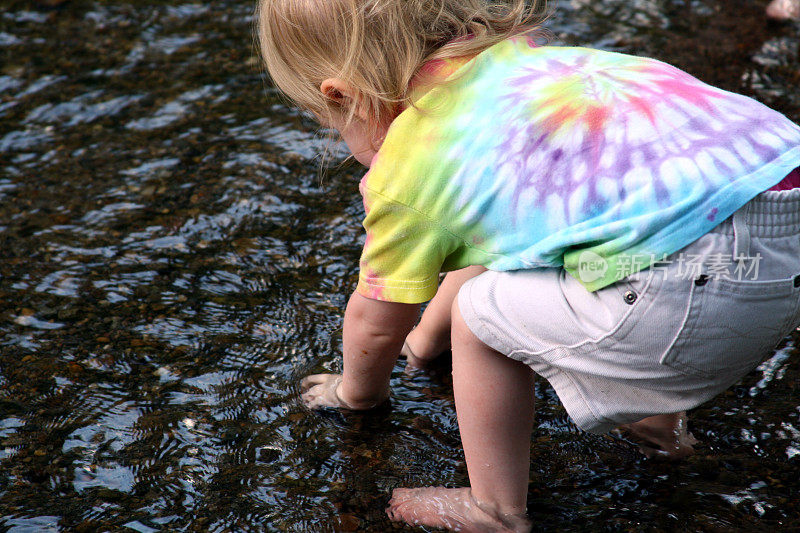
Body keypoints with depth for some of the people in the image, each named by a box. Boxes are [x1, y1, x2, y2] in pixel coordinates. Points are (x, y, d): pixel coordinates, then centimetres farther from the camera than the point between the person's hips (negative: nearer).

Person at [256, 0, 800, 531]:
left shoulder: (404, 168, 4)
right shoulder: (522, 52, 27)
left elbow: (375, 320, 21)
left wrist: (358, 389, 45)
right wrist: (428, 337, 58)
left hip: (716, 284, -9)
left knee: (482, 313, 8)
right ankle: (659, 418, 48)